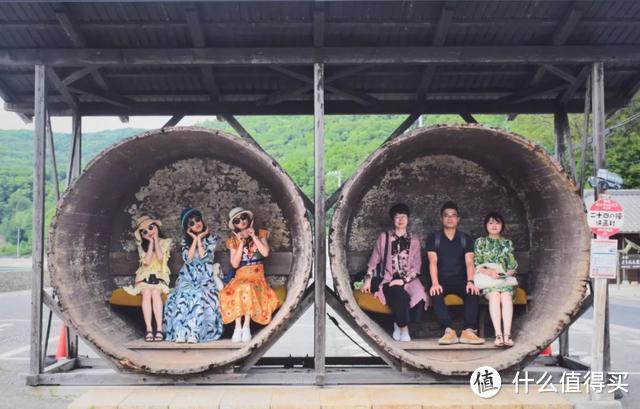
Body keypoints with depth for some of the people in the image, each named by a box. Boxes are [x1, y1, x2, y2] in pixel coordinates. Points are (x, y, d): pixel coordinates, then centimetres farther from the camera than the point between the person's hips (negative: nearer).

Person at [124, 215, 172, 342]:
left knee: (155, 292, -32)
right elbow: (147, 261, -9)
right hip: (145, 275, 1)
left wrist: (156, 239, -7)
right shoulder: (141, 245, 7)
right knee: (146, 293, -30)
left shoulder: (165, 242, 4)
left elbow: (160, 257, -14)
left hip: (160, 275, -1)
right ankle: (149, 329, -33)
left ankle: (159, 329, -35)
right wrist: (151, 242, -7)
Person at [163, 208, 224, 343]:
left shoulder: (212, 238, 5)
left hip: (204, 276, -1)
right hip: (188, 276, 2)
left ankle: (194, 333, -40)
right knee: (183, 294, -32)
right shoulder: (185, 240, 12)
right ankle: (180, 333, -38)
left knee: (198, 295, -34)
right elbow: (187, 259, -4)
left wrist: (199, 239, -2)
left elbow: (204, 257, -8)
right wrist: (194, 239, -3)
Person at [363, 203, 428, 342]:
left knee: (420, 298, -31)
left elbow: (416, 267, 4)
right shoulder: (384, 237, 9)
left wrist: (403, 281, -11)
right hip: (390, 281, -1)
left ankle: (398, 323, -6)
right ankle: (404, 327, -10)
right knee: (400, 295, -36)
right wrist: (368, 280, 3)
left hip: (409, 281, 2)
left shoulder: (414, 242, 11)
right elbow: (374, 261, 12)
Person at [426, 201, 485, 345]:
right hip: (442, 280, -1)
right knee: (435, 293, -34)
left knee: (473, 292, -31)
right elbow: (433, 262, -9)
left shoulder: (465, 239, 8)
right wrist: (435, 283, -26)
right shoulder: (433, 238, 3)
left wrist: (470, 282, -24)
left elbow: (469, 262, -5)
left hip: (460, 279, 1)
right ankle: (449, 331, -35)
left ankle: (468, 331, -32)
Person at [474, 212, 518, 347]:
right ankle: (498, 335, -41)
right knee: (494, 295, -34)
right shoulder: (480, 242, 13)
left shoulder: (508, 243, 20)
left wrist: (510, 272, -8)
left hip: (505, 279, 2)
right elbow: (476, 265, 3)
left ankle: (507, 334, -42)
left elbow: (513, 265, 15)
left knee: (506, 296, -33)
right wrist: (489, 272, -15)